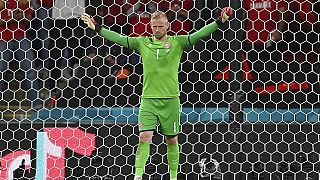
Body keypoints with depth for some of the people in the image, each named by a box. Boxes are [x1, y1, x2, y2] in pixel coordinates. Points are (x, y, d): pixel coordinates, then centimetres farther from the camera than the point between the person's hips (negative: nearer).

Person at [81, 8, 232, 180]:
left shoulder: (177, 42, 2)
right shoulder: (143, 43, 7)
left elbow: (198, 35, -6)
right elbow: (119, 38, 6)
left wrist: (219, 22, -17)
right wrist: (96, 28, 2)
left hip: (170, 99, -1)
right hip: (148, 99, 1)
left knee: (172, 140, 7)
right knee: (144, 137, -11)